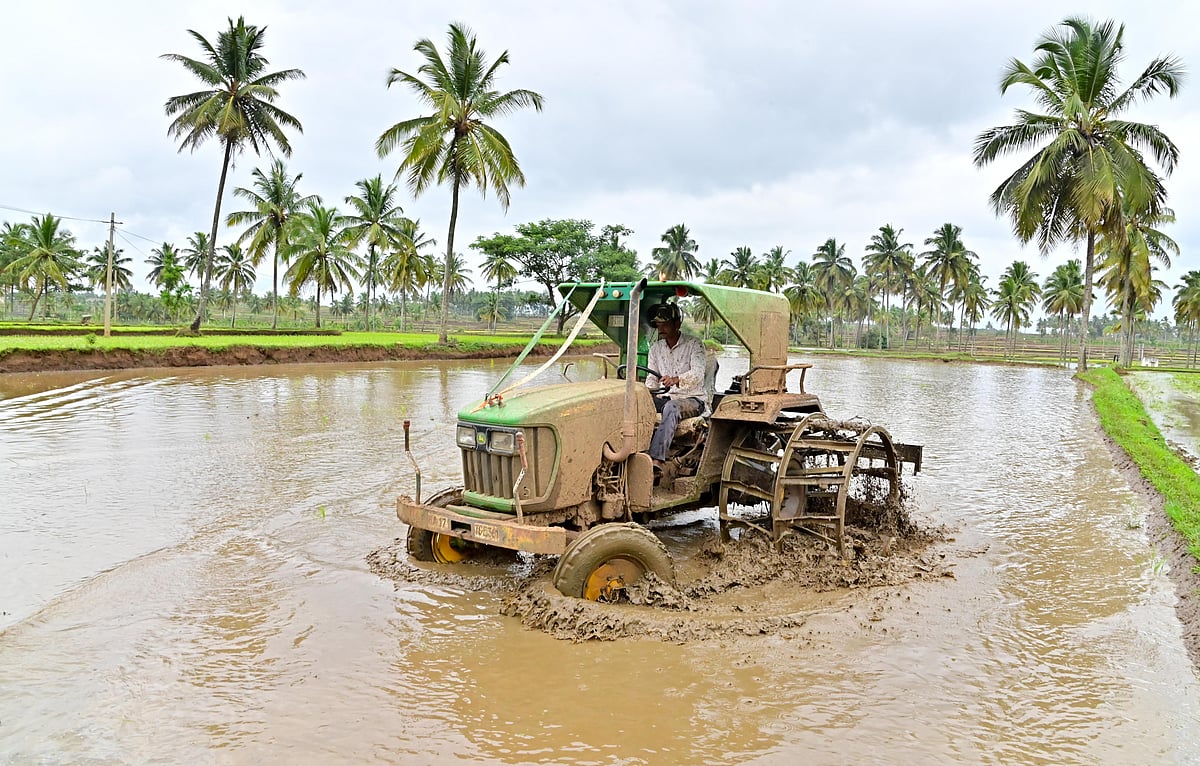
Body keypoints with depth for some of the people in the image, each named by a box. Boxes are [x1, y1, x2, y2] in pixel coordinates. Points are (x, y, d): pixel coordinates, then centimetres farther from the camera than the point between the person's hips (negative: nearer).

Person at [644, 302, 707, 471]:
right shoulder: (655, 348, 12)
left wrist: (676, 380, -42)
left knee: (671, 408, -39)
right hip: (664, 398, 5)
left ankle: (657, 458, -54)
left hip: (691, 399, -5)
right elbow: (651, 378, 8)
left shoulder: (694, 344, -5)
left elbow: (698, 374, -21)